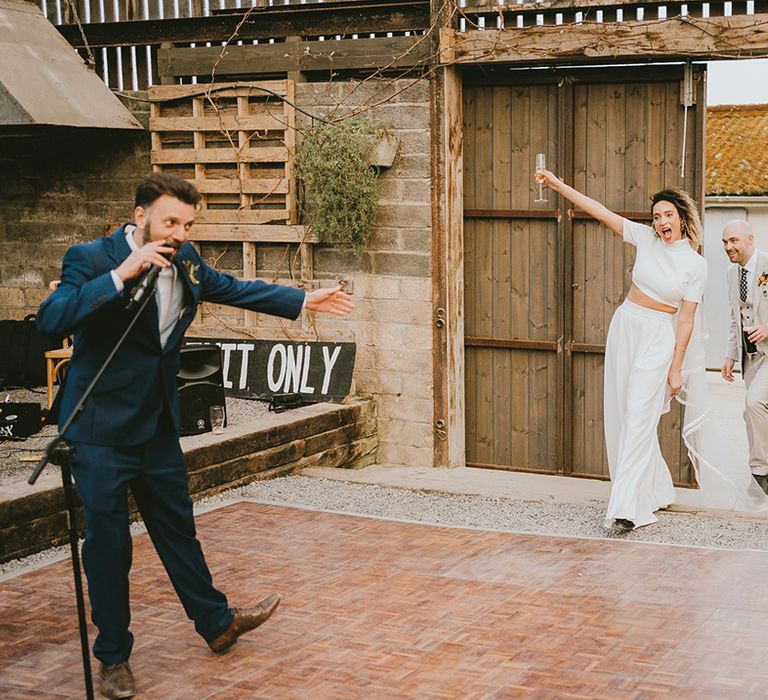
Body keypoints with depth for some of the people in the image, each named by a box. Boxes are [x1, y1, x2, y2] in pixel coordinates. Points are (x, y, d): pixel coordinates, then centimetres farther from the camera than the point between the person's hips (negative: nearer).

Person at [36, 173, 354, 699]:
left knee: (177, 527, 18)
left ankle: (216, 623, 32)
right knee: (109, 544, 3)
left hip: (157, 424, 6)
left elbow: (234, 289, 17)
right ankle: (113, 656, 17)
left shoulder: (185, 261, 3)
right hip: (102, 429, -6)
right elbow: (51, 320, -31)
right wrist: (121, 275, -35)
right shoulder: (91, 258, -17)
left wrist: (305, 301, 16)